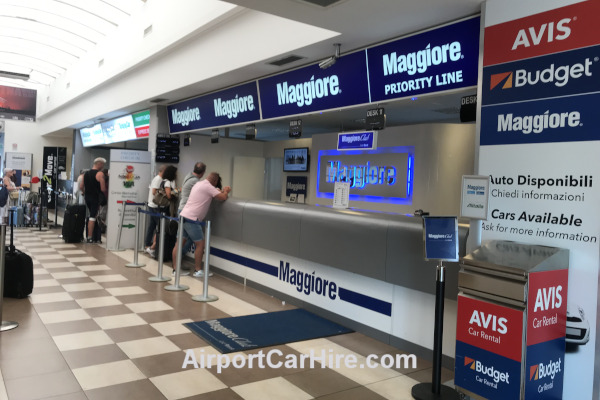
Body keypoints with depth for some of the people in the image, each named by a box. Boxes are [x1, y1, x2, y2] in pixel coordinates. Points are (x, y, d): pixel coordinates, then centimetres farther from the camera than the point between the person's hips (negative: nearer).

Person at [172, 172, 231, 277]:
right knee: (200, 244, 0)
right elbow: (223, 197, -11)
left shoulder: (199, 184, 20)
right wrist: (226, 191, 9)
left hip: (184, 216, 9)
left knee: (180, 243, 9)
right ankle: (198, 271, 6)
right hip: (192, 218, -9)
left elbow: (214, 193, 30)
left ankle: (175, 269, 12)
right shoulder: (208, 187, -10)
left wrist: (223, 191, 18)